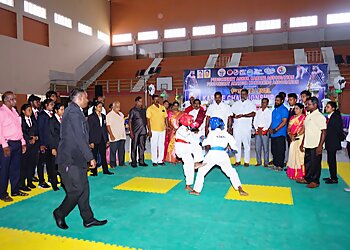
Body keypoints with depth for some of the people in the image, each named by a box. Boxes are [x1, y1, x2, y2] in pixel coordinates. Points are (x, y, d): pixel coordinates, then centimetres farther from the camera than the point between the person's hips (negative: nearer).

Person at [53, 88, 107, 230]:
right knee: (77, 189, -4)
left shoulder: (74, 111, 15)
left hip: (75, 158, 10)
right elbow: (79, 138, -20)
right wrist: (90, 157, -17)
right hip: (70, 159, -10)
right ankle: (60, 214, 17)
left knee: (84, 188, 10)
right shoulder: (74, 112, -16)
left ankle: (88, 219, 17)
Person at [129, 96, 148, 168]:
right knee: (134, 147, 1)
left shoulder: (143, 110, 13)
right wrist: (131, 132, -10)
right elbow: (130, 121, -4)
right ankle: (133, 162, 8)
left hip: (143, 131, 5)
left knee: (142, 146, 8)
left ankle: (141, 161, 15)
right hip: (135, 132, -5)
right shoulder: (132, 110, -2)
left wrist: (148, 130, 10)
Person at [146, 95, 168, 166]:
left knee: (161, 146, 10)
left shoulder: (163, 108, 8)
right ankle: (154, 161, 13)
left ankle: (160, 160, 20)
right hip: (154, 130, -4)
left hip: (162, 130, 4)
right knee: (154, 146, 3)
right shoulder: (150, 108, -5)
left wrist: (167, 127, 6)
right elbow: (148, 120, -6)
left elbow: (165, 118, 13)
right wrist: (149, 130, -11)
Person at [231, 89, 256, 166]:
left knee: (246, 144, -2)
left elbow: (253, 113, -9)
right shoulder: (236, 103, 18)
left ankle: (247, 161, 6)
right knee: (237, 144, 4)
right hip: (236, 127, 4)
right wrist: (234, 115, -8)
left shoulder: (251, 103, 5)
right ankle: (237, 160, 12)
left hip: (246, 127, -3)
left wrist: (242, 115, -18)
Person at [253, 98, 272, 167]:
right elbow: (255, 120, 12)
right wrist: (256, 128, -2)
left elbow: (269, 122, -2)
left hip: (265, 131, -4)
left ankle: (266, 163, 4)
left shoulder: (269, 111, 4)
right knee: (257, 147, 4)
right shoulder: (258, 111, 16)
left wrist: (263, 129, -10)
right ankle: (259, 162, 13)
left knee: (266, 148, -2)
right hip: (257, 131, 4)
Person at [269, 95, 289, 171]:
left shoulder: (284, 110, -8)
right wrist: (270, 128, 5)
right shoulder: (275, 110, 17)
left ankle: (280, 166, 4)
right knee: (274, 150, 12)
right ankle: (275, 164, 21)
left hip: (280, 134, -8)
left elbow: (284, 122, -15)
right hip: (273, 134, 8)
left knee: (280, 151, -2)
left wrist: (276, 129, -18)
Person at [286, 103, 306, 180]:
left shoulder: (304, 117, -5)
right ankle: (292, 173, 16)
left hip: (300, 138, -6)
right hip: (293, 139, 7)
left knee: (299, 155, -6)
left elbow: (304, 128, -14)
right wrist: (290, 135, -5)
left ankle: (300, 174, 1)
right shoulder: (292, 117, 15)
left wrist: (297, 135, -15)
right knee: (292, 155, 8)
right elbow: (289, 128, 11)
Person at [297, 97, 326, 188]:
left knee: (315, 164, 4)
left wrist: (320, 146, -17)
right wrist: (302, 143, 16)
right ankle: (307, 178, 27)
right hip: (307, 145, 7)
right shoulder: (308, 116, 11)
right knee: (307, 163, 15)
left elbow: (323, 132, -14)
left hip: (315, 146, -7)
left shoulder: (320, 117, -12)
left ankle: (315, 181, 16)